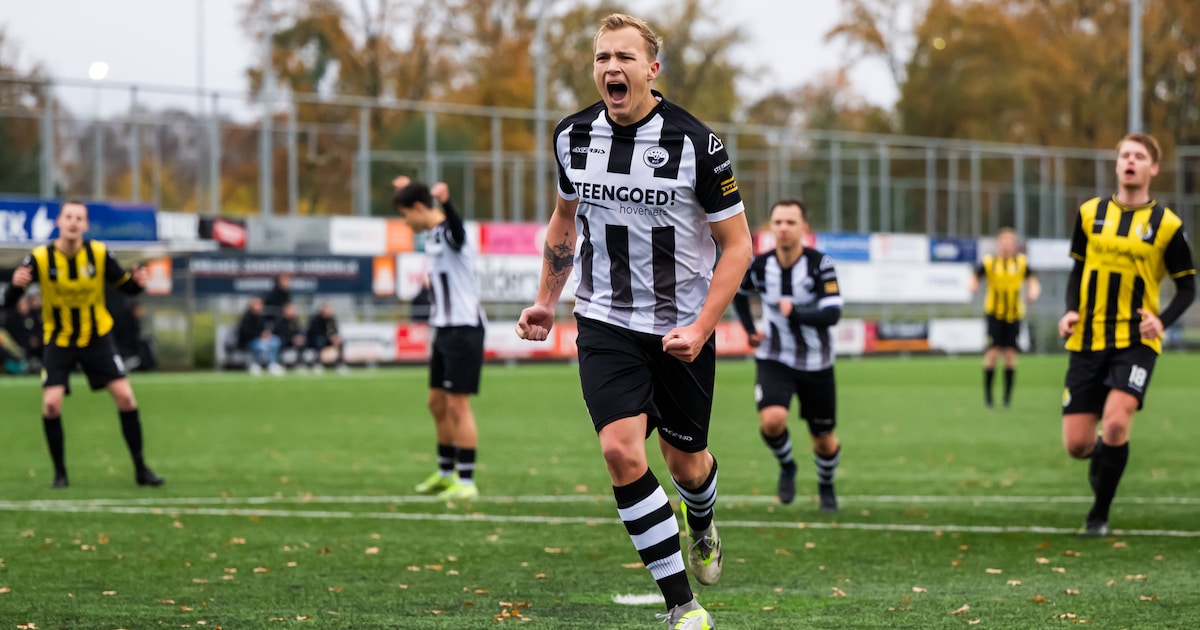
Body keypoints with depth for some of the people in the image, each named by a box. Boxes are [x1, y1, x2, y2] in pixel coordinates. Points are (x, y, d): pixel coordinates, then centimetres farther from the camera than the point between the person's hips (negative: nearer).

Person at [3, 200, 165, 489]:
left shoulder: (100, 254, -12)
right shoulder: (40, 258, -16)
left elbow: (126, 287, -2)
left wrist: (138, 282, -25)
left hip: (97, 337, 1)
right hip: (58, 341, -1)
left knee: (125, 396, -8)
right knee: (51, 403, -16)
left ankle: (140, 468, 4)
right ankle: (60, 472, 3)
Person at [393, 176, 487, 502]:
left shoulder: (450, 232, -16)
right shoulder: (431, 234, 12)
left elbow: (456, 229, -42)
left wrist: (445, 202, -63)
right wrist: (407, 189, 52)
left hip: (464, 329, -10)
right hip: (444, 329, 10)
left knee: (457, 405, -10)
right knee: (438, 403, 16)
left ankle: (466, 482, -7)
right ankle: (446, 474, 29)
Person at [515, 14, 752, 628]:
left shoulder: (695, 143, -14)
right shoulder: (573, 136, -2)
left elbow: (737, 243, -8)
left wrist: (701, 328, -17)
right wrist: (545, 301, 17)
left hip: (681, 329, -2)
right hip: (605, 323, 2)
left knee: (686, 462, 11)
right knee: (622, 451, -17)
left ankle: (701, 529, 50)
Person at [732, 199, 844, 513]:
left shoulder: (821, 265, -17)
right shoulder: (759, 266, -8)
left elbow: (832, 315, -24)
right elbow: (738, 292, 15)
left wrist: (794, 313, -32)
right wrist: (749, 328, 6)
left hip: (816, 363, 0)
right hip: (774, 360, 1)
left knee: (823, 439, 10)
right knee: (772, 420, -26)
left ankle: (826, 486, 43)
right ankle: (786, 467, 6)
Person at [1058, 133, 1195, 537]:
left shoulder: (1166, 224, -1)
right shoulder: (1090, 213, 7)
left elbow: (1187, 287, 5)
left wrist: (1162, 321, -13)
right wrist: (1071, 311, -2)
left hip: (1136, 341, -3)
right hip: (1088, 341, 3)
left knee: (1115, 423, -23)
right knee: (1077, 444, -3)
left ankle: (1099, 516, -4)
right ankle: (1102, 457, 36)